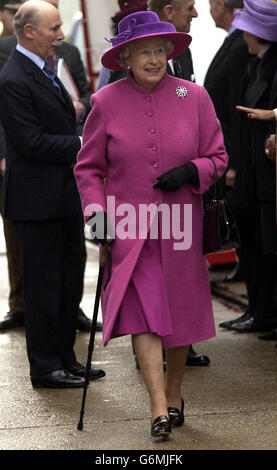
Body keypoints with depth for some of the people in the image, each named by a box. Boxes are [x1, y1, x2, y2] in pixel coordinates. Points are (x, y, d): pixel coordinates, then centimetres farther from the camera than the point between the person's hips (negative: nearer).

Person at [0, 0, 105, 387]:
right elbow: (31, 142, -22)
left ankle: (65, 359, 25)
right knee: (43, 285, -1)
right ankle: (44, 368, 8)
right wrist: (81, 144, -17)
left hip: (65, 196, 10)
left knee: (69, 282, 15)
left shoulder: (44, 71, 15)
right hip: (39, 200, -10)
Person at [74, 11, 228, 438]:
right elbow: (88, 167, 5)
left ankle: (174, 396, 29)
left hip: (179, 225, 2)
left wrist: (189, 171, -13)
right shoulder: (106, 102, -1)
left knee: (179, 315, 9)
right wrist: (97, 213, -8)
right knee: (143, 312, -14)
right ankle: (160, 410, -17)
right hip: (128, 226, -2)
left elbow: (217, 156, 7)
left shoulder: (193, 97, 1)